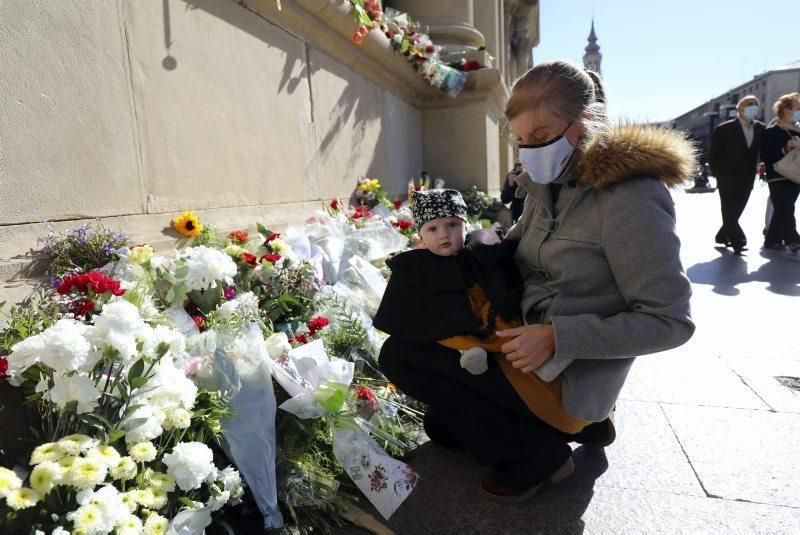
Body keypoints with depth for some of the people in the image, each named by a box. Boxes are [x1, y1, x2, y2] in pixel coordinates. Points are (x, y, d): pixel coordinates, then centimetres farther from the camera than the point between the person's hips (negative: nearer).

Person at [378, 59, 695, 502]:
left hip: (567, 377, -9)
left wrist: (557, 337, -26)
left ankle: (534, 456, 0)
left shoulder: (629, 197, -21)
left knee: (398, 355, -11)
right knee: (440, 425, 22)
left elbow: (669, 321, -20)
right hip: (526, 349, 9)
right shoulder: (548, 187, 4)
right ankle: (577, 426, 17)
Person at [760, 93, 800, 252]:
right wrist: (785, 148, -21)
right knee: (785, 209, -11)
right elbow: (765, 157, -13)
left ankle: (772, 240, 17)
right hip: (778, 178, -6)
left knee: (782, 211, 9)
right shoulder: (771, 132, -5)